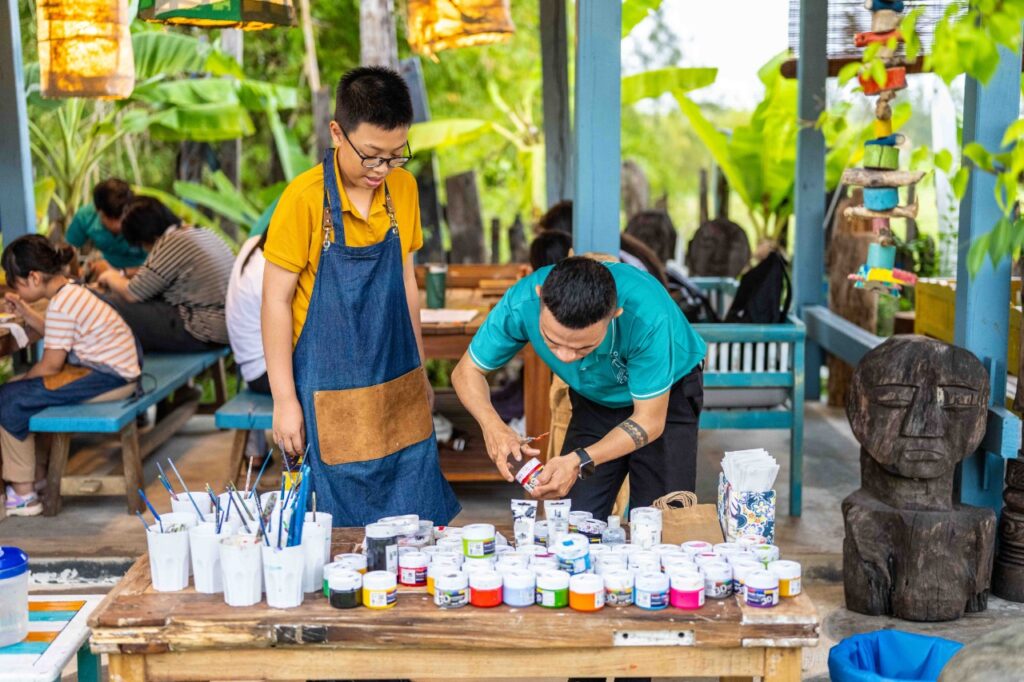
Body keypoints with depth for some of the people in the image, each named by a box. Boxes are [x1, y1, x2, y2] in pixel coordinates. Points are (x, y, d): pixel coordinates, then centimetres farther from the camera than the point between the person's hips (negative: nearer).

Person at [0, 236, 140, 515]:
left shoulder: (60, 306, -19)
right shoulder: (71, 291, 11)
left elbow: (51, 364, -15)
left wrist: (23, 380, 2)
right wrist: (25, 311, 17)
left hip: (108, 379, -11)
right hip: (113, 368, 11)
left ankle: (24, 494, -2)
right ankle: (31, 472, 23)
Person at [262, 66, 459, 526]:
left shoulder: (403, 188, 2)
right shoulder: (304, 198, -13)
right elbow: (276, 300, -10)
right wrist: (284, 399, -10)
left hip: (400, 388, 5)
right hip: (331, 395, -5)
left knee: (420, 519, 11)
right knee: (349, 531, 4)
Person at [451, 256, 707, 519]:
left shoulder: (647, 315, -39)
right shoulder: (521, 304, -31)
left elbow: (649, 421, -27)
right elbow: (467, 372, -15)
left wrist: (579, 462, -42)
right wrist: (493, 426, -35)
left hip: (666, 398, -2)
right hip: (595, 400, 3)